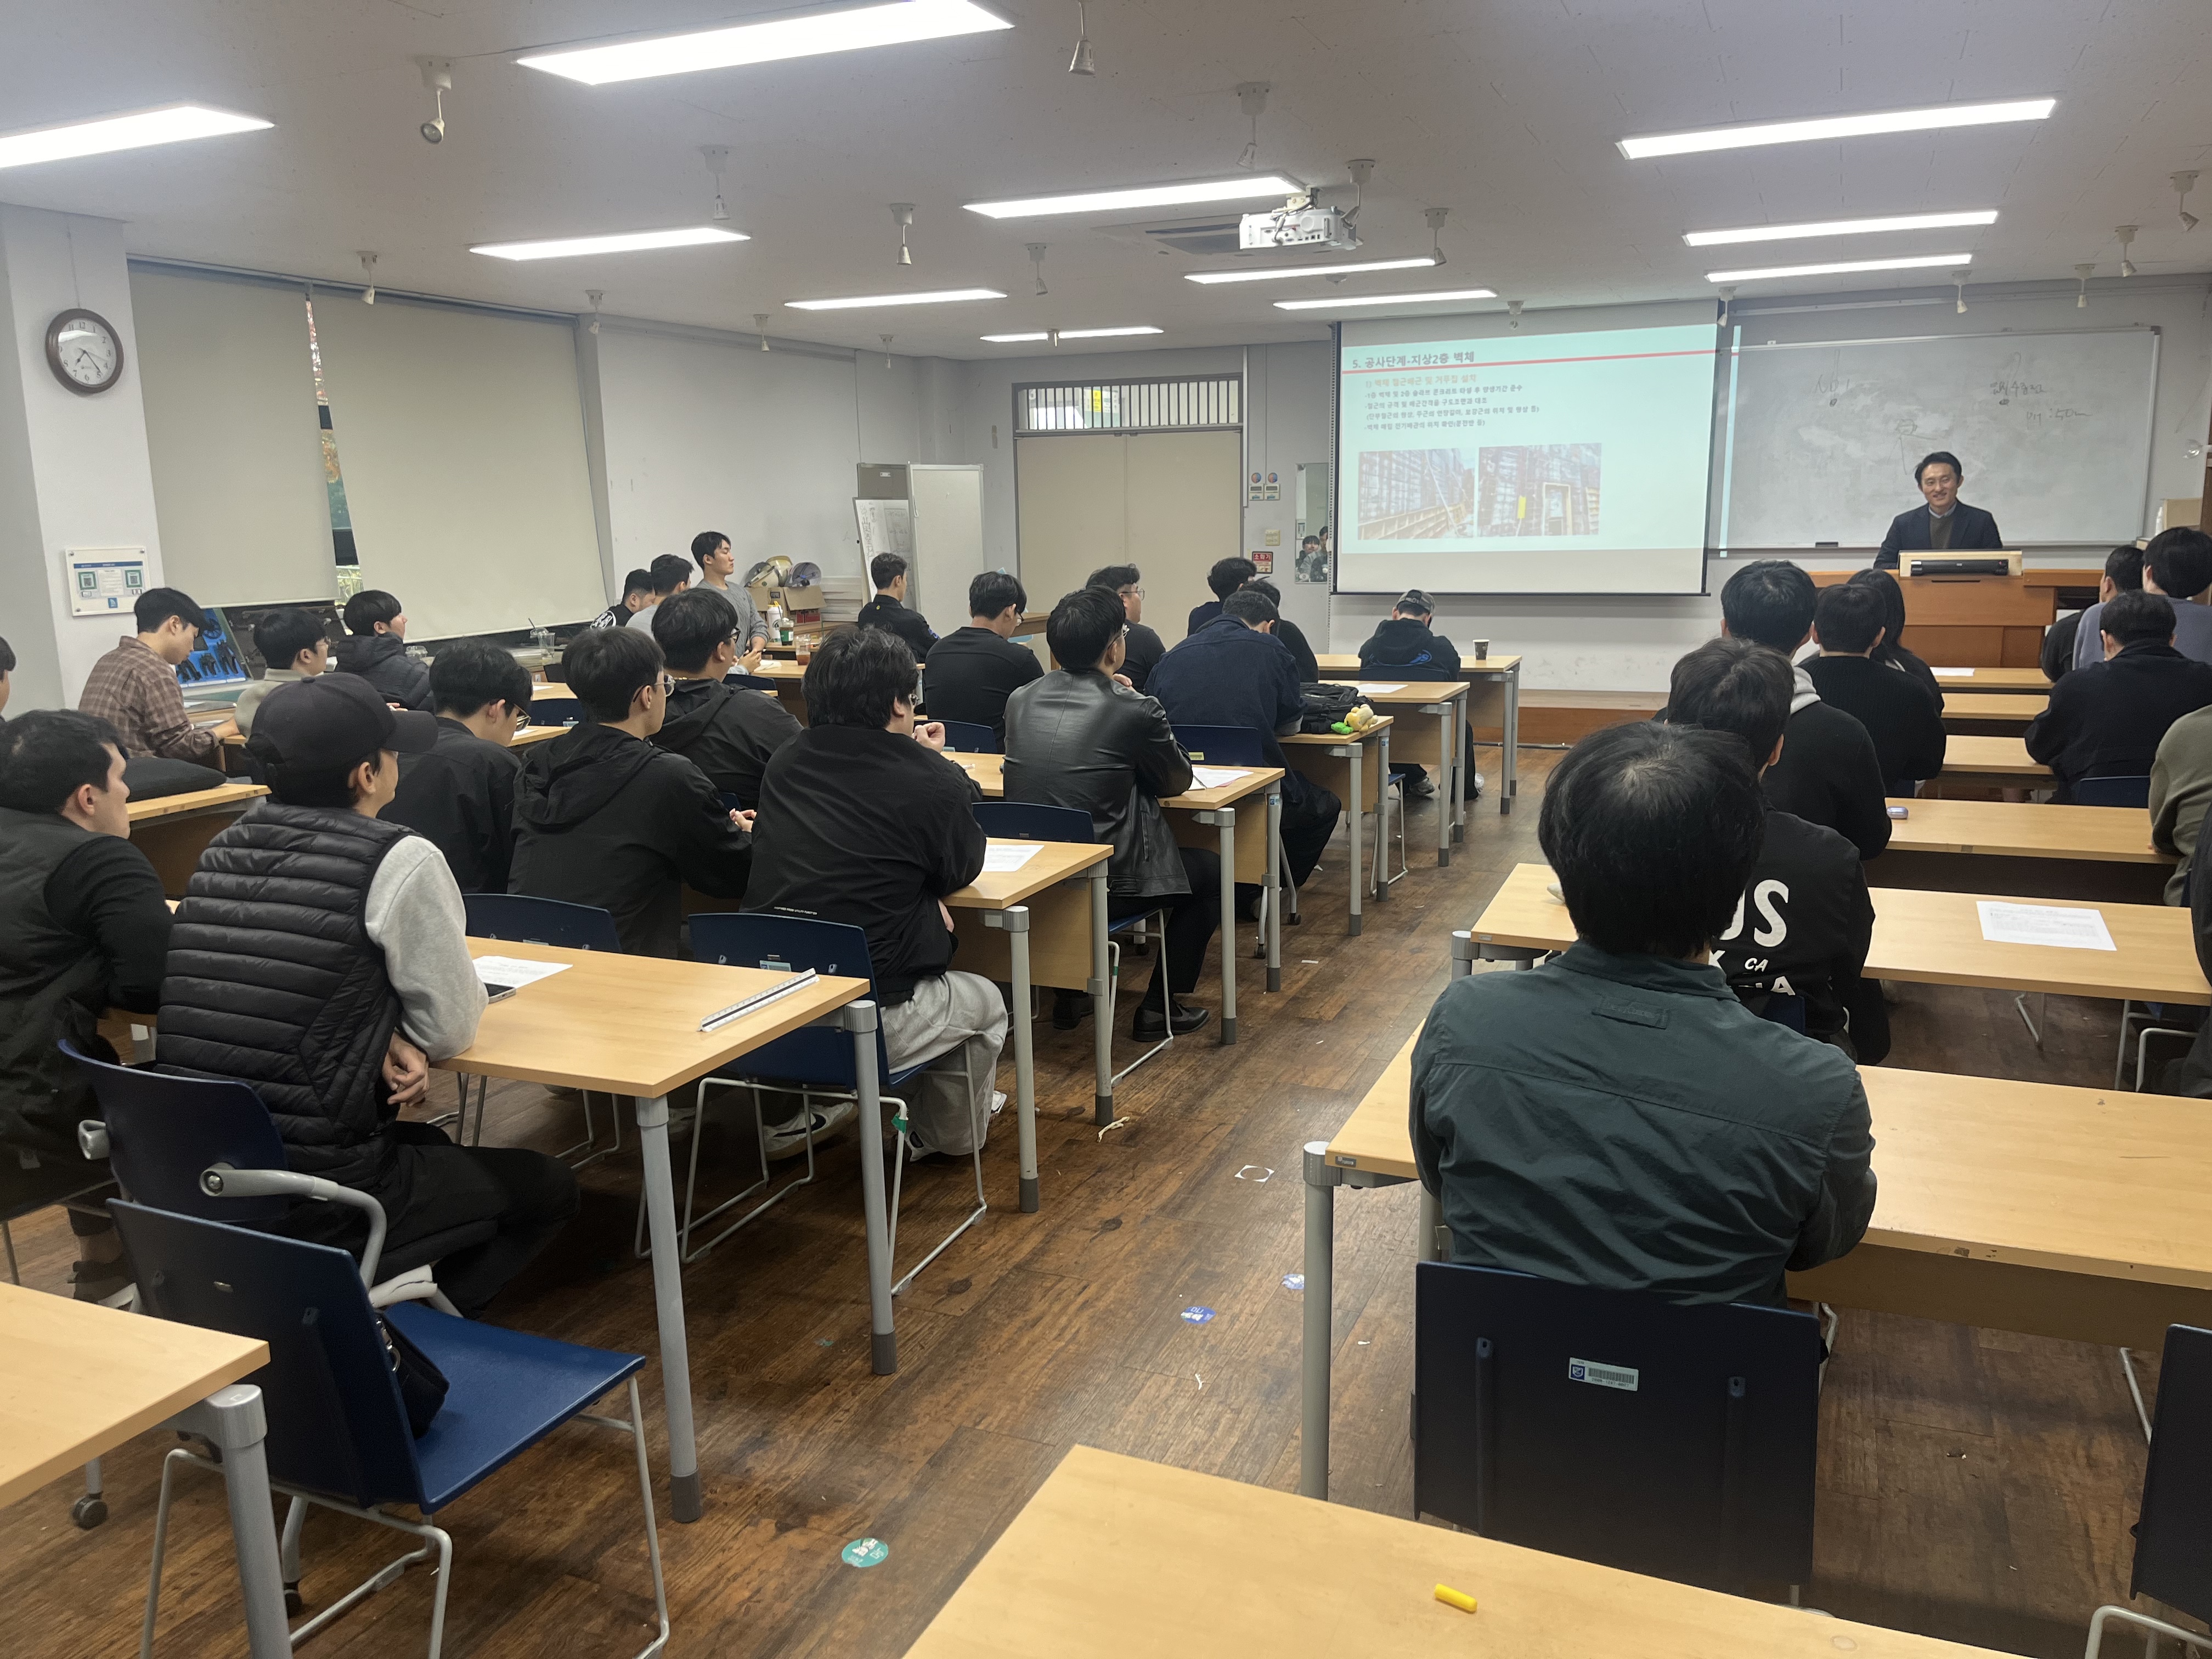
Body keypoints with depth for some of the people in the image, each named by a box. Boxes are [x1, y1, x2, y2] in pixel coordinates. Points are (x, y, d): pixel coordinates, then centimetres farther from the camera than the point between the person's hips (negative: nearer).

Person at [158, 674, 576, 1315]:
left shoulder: (222, 850, 4)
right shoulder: (399, 861, -16)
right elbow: (452, 1027, -9)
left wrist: (384, 1039, 0)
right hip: (314, 1201, -7)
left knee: (428, 1145, 33)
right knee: (548, 1186, 15)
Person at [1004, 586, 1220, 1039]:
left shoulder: (1020, 699, 1)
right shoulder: (1135, 709, -15)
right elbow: (1178, 781, 2)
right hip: (1103, 885, -6)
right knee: (1209, 870, 21)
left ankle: (1068, 993, 38)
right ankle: (1160, 1008, 22)